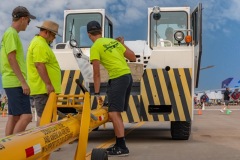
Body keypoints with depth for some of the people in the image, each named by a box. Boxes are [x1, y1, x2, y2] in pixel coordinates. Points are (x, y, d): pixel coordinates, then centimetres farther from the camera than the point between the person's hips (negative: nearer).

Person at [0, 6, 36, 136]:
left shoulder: (10, 33, 19)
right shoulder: (11, 34, -11)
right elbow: (11, 58, -18)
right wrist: (23, 82, -19)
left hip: (12, 83, 10)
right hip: (15, 83, -10)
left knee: (13, 117, 11)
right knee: (26, 116, -12)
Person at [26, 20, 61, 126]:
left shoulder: (39, 42, 21)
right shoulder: (40, 45, -14)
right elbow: (39, 65, -23)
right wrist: (48, 84, -23)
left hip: (43, 88, 11)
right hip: (43, 88, -11)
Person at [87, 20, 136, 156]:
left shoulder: (95, 47, -4)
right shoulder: (114, 41, 16)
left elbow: (97, 73, -7)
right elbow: (133, 58, 17)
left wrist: (97, 93, -4)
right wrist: (123, 44, 30)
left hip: (118, 79, -8)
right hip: (128, 76, 9)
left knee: (114, 114, -7)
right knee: (116, 113, 15)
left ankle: (122, 147, -7)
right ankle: (119, 145, 21)